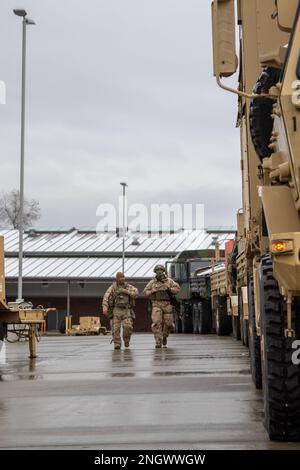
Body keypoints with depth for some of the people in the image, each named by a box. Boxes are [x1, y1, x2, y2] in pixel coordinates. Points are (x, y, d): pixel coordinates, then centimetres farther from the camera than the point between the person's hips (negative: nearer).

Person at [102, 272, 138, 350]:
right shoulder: (112, 287, 3)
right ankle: (117, 344, 1)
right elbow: (106, 298, -8)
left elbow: (136, 294, -5)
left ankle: (126, 340, 11)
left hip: (126, 311, 1)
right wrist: (105, 307, -23)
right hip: (116, 310, -1)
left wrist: (127, 292, -16)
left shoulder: (129, 287, 9)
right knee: (116, 328, -9)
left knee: (128, 326, -15)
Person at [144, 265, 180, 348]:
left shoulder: (169, 281, 8)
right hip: (156, 305, -1)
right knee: (157, 323, -15)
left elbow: (177, 288, 3)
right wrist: (152, 292, -9)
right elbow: (145, 291, 10)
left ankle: (164, 336, 31)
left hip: (167, 305, 1)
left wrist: (169, 289, -13)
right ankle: (158, 342, -13)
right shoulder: (152, 282, 7)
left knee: (168, 323, 2)